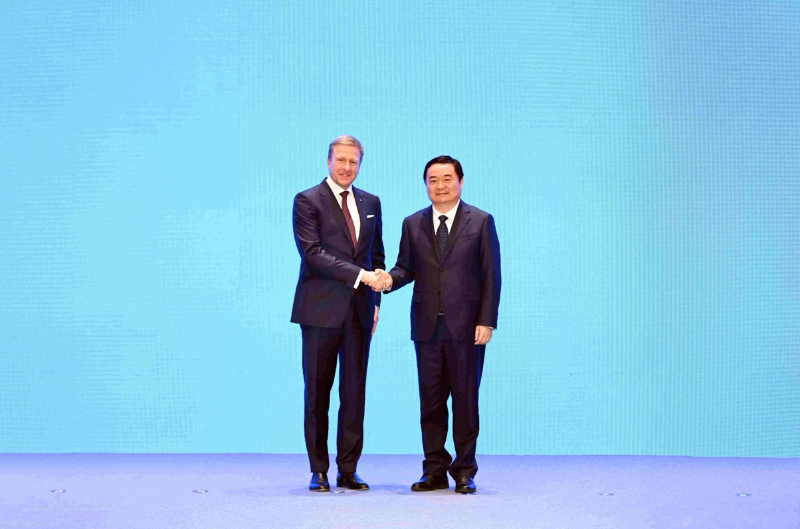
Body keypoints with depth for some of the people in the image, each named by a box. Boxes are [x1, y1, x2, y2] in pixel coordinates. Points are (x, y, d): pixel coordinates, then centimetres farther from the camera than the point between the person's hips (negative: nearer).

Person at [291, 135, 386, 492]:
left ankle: (348, 470, 11)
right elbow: (312, 252, -14)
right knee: (317, 392, 2)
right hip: (321, 309, -4)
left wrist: (374, 300, 8)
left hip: (359, 310, 4)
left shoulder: (370, 203, 14)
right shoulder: (307, 201, -2)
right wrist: (360, 274, -20)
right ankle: (319, 471, 10)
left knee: (354, 391, 4)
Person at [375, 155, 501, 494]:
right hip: (427, 326, 3)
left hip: (466, 326, -3)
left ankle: (464, 471, 12)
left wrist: (487, 321, -9)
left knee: (465, 400, 3)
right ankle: (435, 470, 15)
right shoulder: (413, 224, 11)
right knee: (430, 401, 6)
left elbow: (491, 275, -1)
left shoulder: (480, 221, 2)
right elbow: (407, 266, 11)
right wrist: (390, 279, -14)